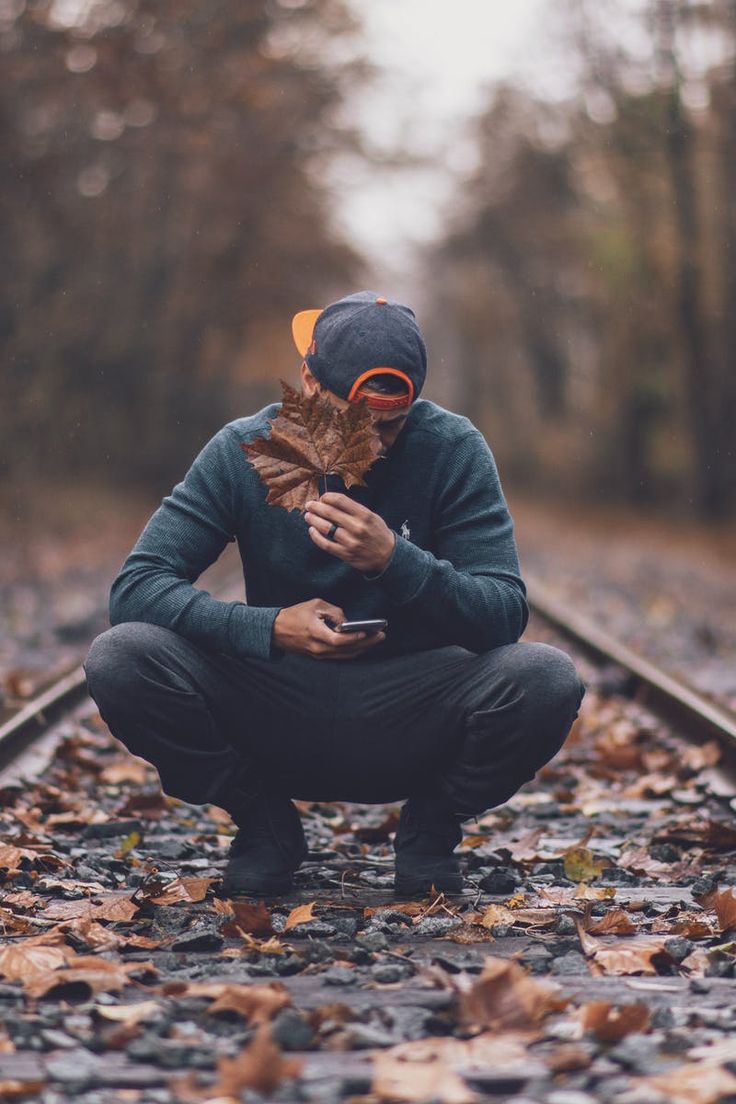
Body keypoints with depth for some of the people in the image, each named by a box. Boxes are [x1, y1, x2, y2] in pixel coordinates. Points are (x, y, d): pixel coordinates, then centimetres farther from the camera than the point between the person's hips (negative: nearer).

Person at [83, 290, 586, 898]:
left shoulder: (454, 449, -9)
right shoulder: (243, 450, -7)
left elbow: (506, 614, -13)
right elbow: (134, 588, -13)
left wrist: (395, 561, -31)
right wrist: (272, 627, -28)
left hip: (412, 723, 0)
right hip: (278, 722, 1)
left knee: (547, 677, -29)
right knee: (119, 659, -24)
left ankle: (431, 826, 2)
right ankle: (264, 821, 2)